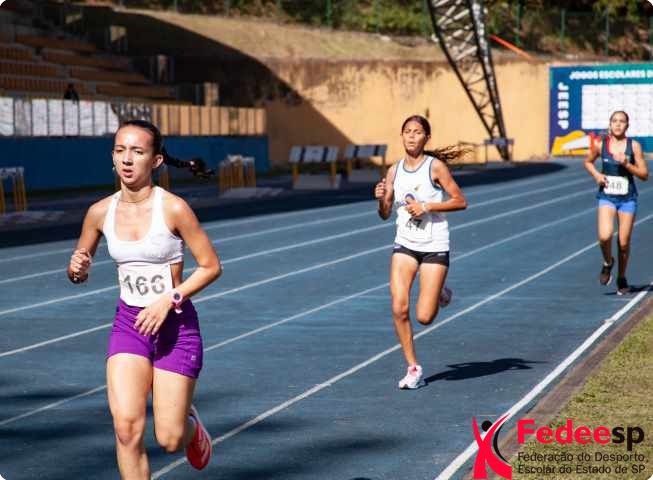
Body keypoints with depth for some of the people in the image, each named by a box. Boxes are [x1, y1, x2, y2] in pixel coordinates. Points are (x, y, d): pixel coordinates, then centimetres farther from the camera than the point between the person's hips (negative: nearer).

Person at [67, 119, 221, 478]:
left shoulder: (173, 209, -14)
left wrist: (169, 300, -20)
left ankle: (191, 425, 38)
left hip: (176, 326, -3)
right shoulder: (101, 212, -2)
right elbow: (79, 270, 11)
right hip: (128, 324, 3)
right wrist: (77, 270, -13)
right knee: (126, 427, -15)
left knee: (169, 440, 0)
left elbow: (211, 266, -8)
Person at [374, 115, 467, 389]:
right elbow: (385, 215, 11)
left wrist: (426, 206, -16)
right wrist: (381, 199, -10)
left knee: (424, 317, -6)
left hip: (435, 246, -3)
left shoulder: (435, 166, -7)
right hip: (404, 244, 4)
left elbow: (460, 202, -7)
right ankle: (413, 368, 4)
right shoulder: (394, 171, 5)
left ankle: (440, 295, 30)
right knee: (399, 309, -11)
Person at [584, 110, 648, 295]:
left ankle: (621, 278, 28)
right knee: (605, 236, -21)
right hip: (606, 197, 0)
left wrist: (626, 164, -16)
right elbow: (588, 162, 17)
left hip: (628, 198, 0)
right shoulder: (600, 144, -1)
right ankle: (607, 263, 11)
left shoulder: (634, 146, -4)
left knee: (624, 243, 5)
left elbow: (644, 174, -2)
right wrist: (597, 175, -3)